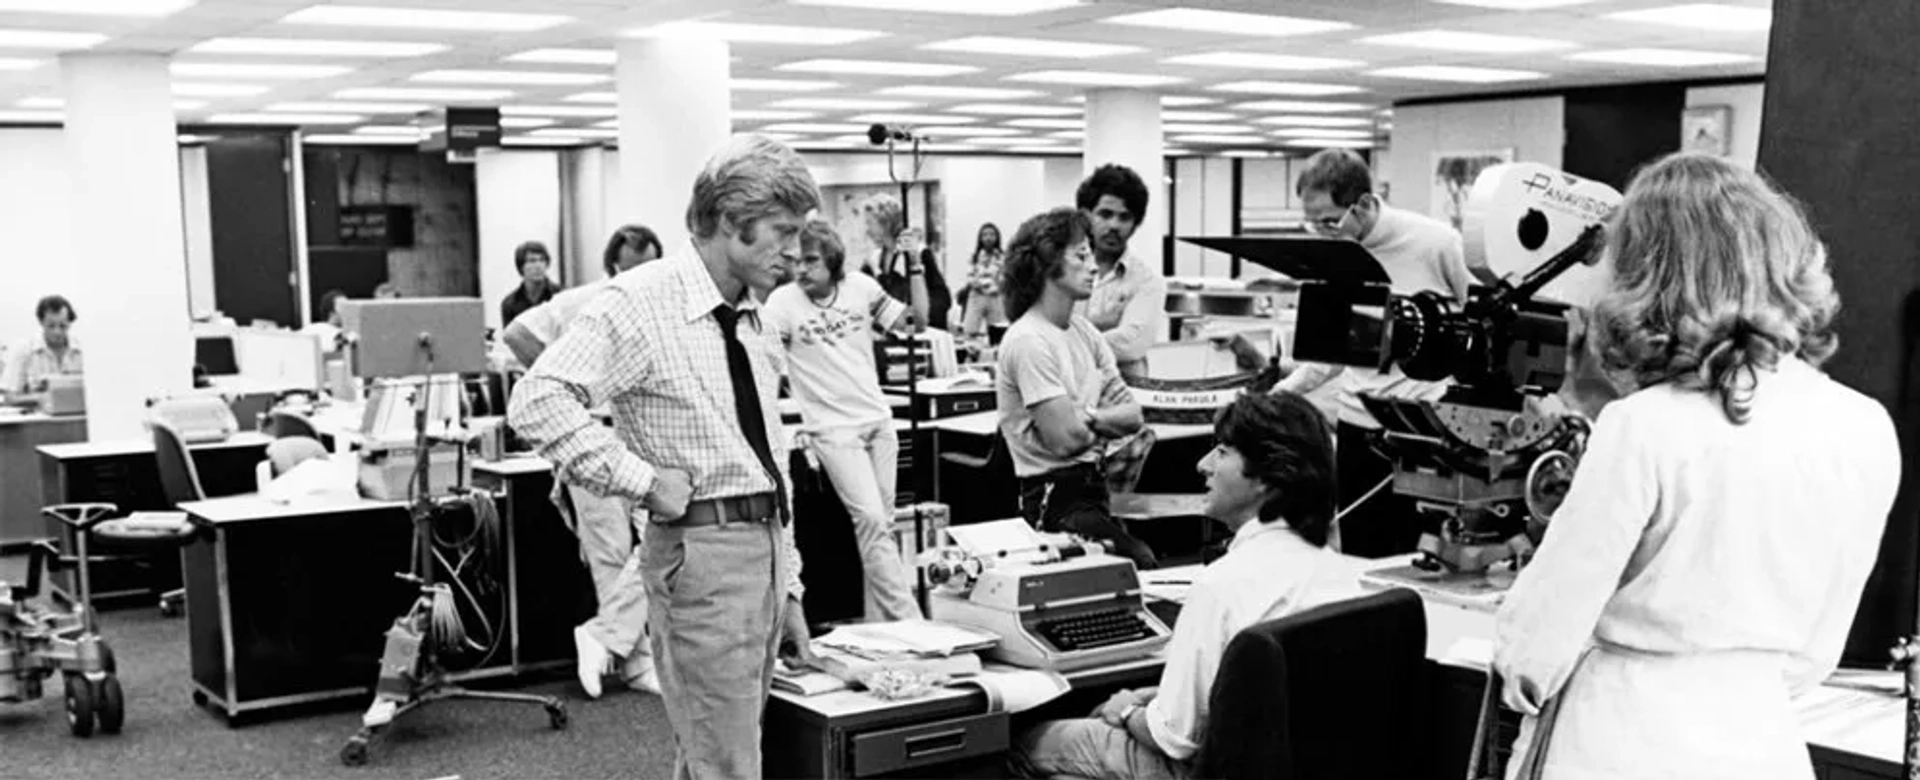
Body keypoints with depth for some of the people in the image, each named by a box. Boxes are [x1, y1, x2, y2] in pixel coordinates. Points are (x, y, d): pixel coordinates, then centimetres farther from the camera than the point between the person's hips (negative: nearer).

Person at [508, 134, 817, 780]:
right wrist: (645, 480, -20)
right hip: (702, 550, -8)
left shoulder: (752, 320, 13)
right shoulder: (642, 302, -13)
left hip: (767, 542, 8)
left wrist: (787, 589, 18)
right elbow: (537, 403, -23)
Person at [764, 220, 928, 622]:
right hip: (833, 430, -4)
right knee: (871, 520, -14)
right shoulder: (784, 301, -7)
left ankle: (878, 622, 16)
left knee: (882, 524, 7)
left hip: (878, 420, 4)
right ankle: (908, 620, -11)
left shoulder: (860, 286, 4)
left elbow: (915, 321, 7)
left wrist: (916, 267, -1)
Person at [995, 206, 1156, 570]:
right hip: (1055, 500, -9)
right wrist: (1108, 420, 1)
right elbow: (1065, 439, -19)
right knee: (1146, 566, -24)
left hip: (1095, 483, 9)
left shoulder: (1084, 331, 13)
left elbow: (1133, 416, 8)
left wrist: (1087, 416, -11)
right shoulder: (1029, 341, -14)